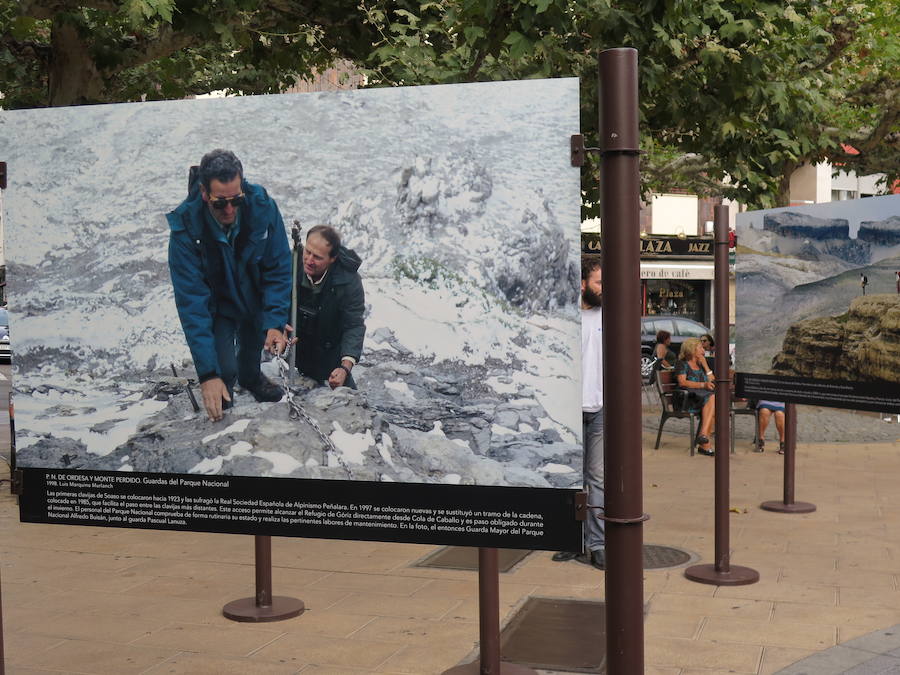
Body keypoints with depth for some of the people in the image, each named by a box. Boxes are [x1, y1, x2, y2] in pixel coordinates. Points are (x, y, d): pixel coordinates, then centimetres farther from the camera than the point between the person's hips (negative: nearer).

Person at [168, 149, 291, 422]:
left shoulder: (263, 208, -29)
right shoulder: (185, 229, -34)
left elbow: (279, 269, -18)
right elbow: (191, 302, -35)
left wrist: (275, 323, -31)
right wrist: (207, 374, -40)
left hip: (255, 300, 3)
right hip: (214, 305, -3)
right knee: (224, 370, -14)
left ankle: (251, 377, 60)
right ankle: (221, 407, 23)